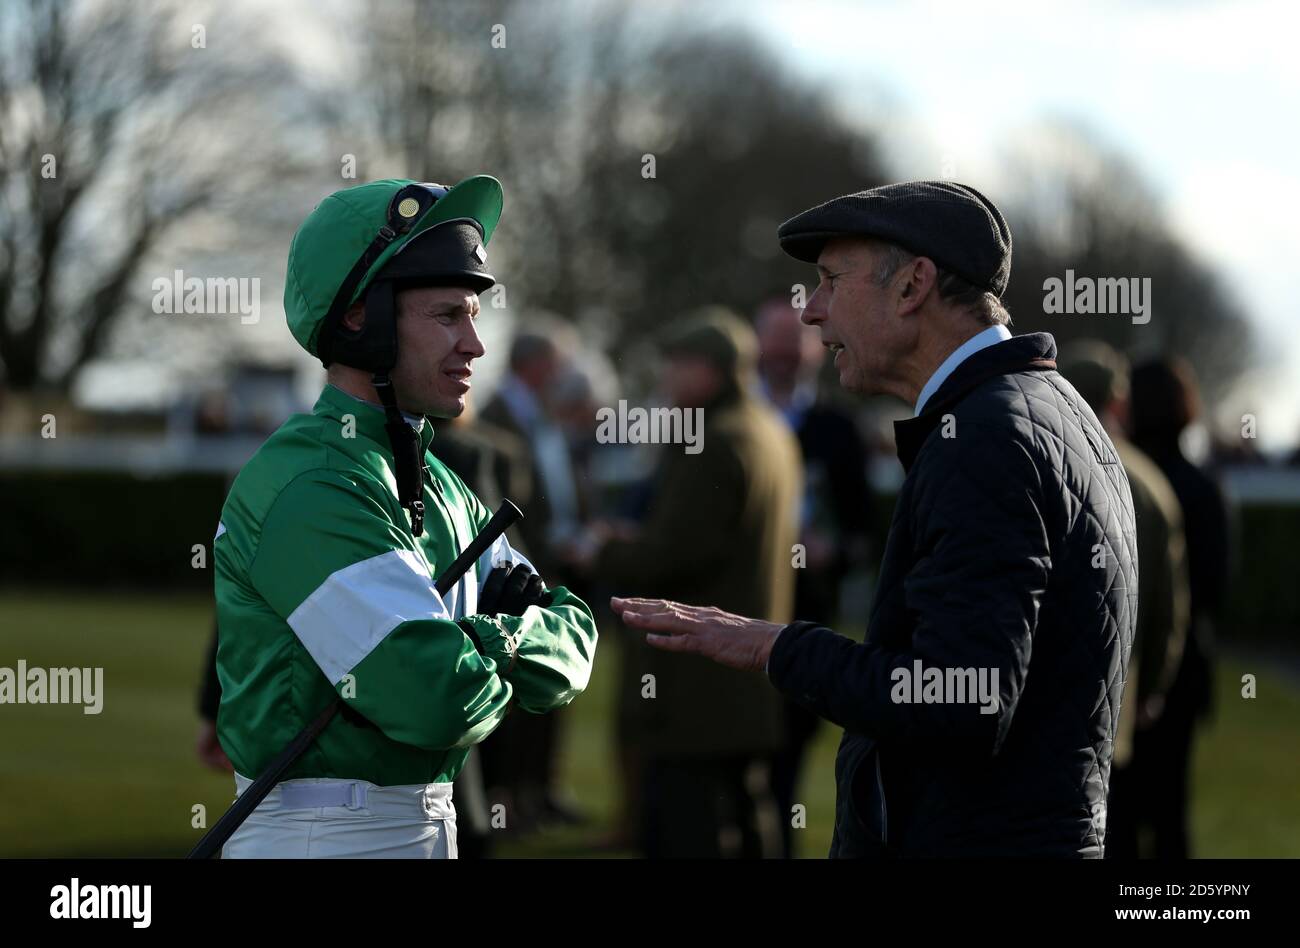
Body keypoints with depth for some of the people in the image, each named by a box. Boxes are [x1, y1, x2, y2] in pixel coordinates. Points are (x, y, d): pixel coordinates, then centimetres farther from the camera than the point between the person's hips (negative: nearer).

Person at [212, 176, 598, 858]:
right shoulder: (307, 488, -19)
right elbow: (437, 700, -26)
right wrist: (502, 680, -5)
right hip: (323, 835, -9)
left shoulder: (436, 487, 11)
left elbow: (574, 647, 6)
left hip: (426, 826, 9)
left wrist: (497, 636, -14)